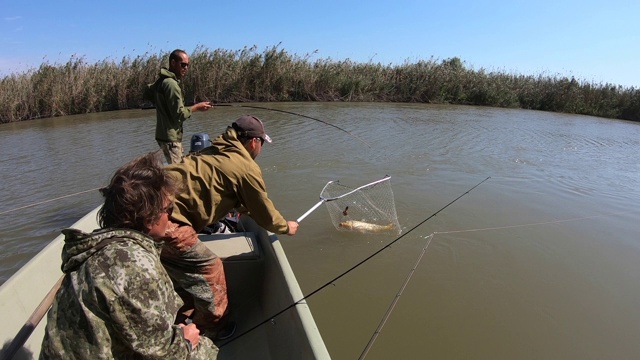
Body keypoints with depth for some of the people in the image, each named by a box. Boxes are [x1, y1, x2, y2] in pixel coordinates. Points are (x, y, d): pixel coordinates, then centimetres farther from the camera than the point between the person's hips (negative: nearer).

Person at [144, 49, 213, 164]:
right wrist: (197, 107, -9)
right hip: (170, 137, -10)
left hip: (163, 133, 10)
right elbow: (179, 113, -20)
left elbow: (146, 95, 25)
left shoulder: (161, 80, 12)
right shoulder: (171, 83, -18)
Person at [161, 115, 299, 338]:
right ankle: (214, 331, 28)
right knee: (210, 270, 8)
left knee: (181, 269, 27)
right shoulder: (247, 168, -7)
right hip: (167, 220, -10)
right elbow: (265, 216, 5)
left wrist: (243, 207, 45)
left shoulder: (216, 152, 17)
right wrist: (286, 227, 23)